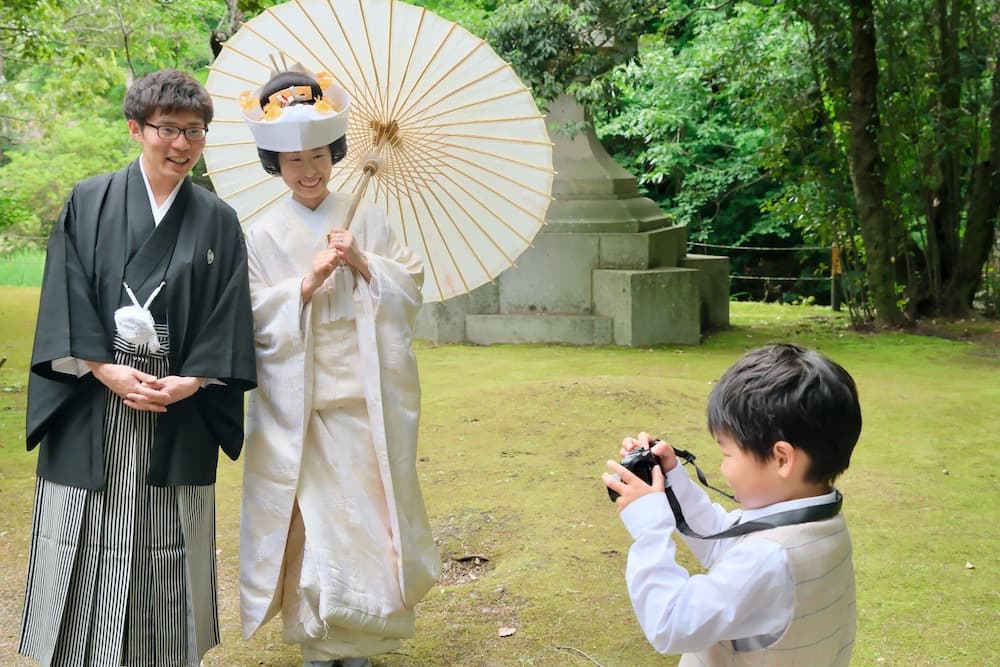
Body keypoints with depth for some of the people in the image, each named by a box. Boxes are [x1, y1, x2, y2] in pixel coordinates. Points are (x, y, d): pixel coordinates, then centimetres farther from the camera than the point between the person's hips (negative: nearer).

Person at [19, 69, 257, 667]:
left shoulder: (217, 221, 7)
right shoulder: (89, 204, 5)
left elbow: (227, 320, 2)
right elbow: (65, 306, -1)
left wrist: (186, 381, -11)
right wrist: (109, 372, -12)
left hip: (179, 417, 1)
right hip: (92, 411, 0)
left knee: (166, 554, 3)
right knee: (85, 549, 2)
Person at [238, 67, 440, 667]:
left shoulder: (366, 217, 5)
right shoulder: (262, 235, 1)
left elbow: (412, 285, 3)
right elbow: (257, 320, -4)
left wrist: (362, 263, -12)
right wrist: (308, 281, -16)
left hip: (366, 396, 1)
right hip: (299, 403, -1)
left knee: (368, 514, 4)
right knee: (312, 518, 0)